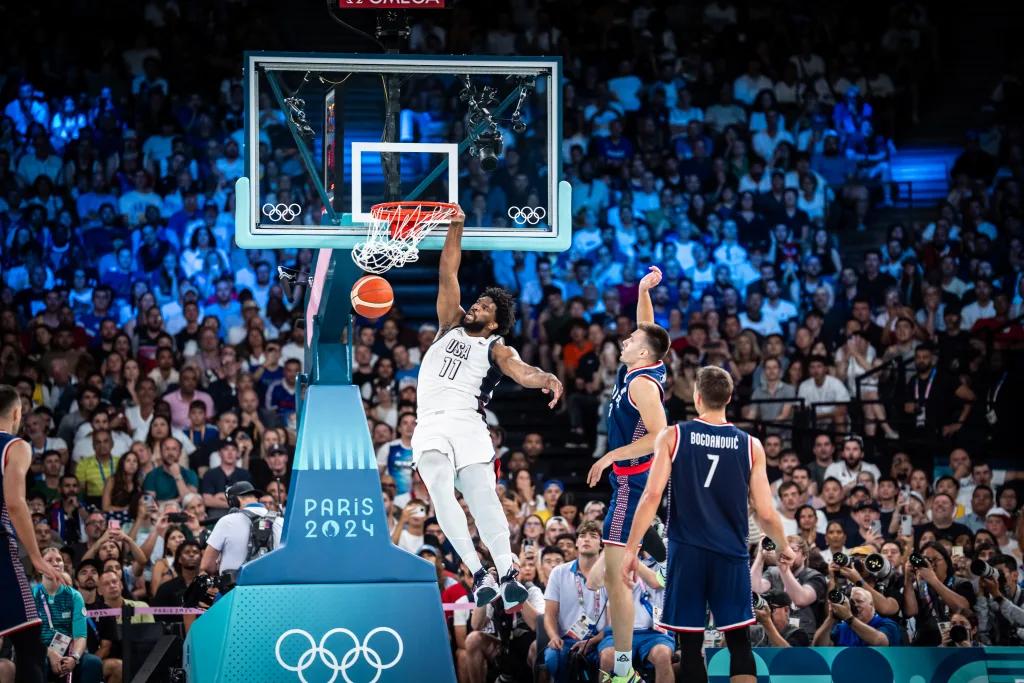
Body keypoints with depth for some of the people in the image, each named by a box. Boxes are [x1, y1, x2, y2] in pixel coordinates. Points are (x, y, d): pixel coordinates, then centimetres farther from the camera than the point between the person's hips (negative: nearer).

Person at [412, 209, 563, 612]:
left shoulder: (496, 350, 10)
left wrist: (545, 378, -34)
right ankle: (479, 574, -33)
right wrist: (456, 228, 11)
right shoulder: (451, 326, 24)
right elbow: (447, 274, 19)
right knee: (441, 490, -22)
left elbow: (520, 371, -12)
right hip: (431, 426, 2)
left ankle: (507, 573, -34)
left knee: (483, 495, -21)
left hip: (468, 426, -2)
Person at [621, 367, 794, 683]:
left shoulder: (672, 437, -1)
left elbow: (652, 496, -8)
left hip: (686, 553, -1)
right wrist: (784, 548, 20)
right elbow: (766, 513, 2)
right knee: (739, 644, 3)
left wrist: (631, 549, -3)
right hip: (731, 555, 1)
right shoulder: (751, 446, 2)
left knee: (691, 645, 5)